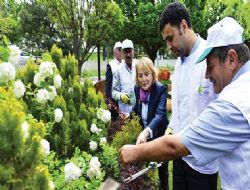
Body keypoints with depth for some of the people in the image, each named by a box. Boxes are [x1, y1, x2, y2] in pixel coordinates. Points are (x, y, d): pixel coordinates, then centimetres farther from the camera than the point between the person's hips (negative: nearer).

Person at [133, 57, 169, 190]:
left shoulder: (161, 90, -25)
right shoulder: (137, 88, -7)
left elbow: (160, 114, -40)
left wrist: (146, 132, -58)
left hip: (159, 135, -5)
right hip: (143, 134, 5)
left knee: (161, 169, 14)